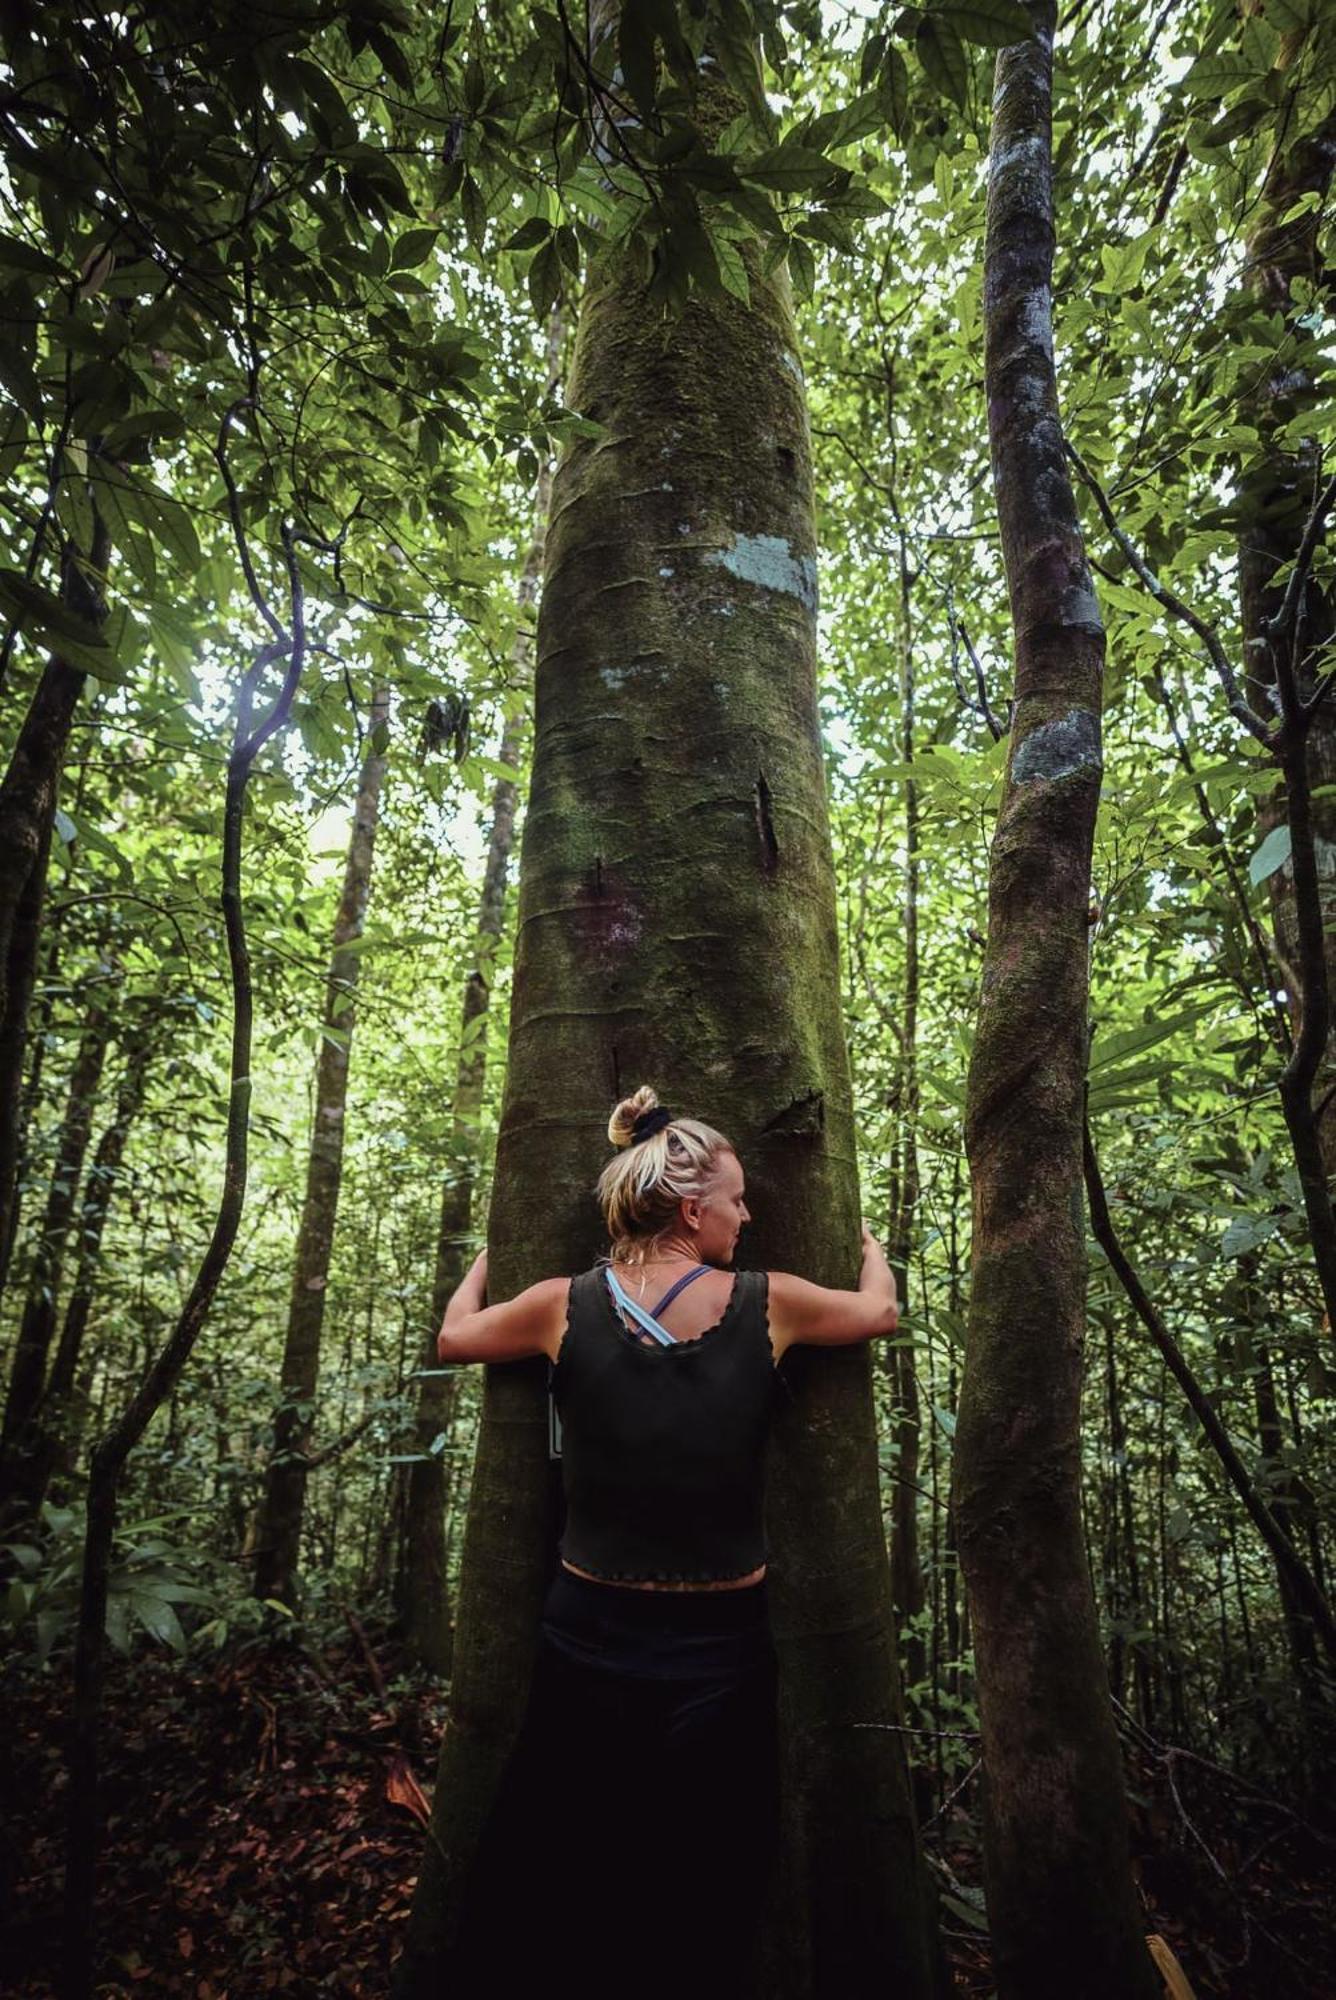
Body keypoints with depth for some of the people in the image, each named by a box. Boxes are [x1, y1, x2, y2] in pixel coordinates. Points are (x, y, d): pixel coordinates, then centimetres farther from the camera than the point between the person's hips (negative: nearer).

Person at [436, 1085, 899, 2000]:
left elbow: (453, 1337, 10)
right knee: (702, 1921, 22)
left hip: (590, 1639, 1)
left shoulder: (565, 1304, -10)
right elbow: (881, 1310, 8)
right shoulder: (768, 1303, -12)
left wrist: (491, 1253, 28)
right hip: (721, 1648, -1)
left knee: (542, 1902, 22)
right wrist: (867, 1239, 28)